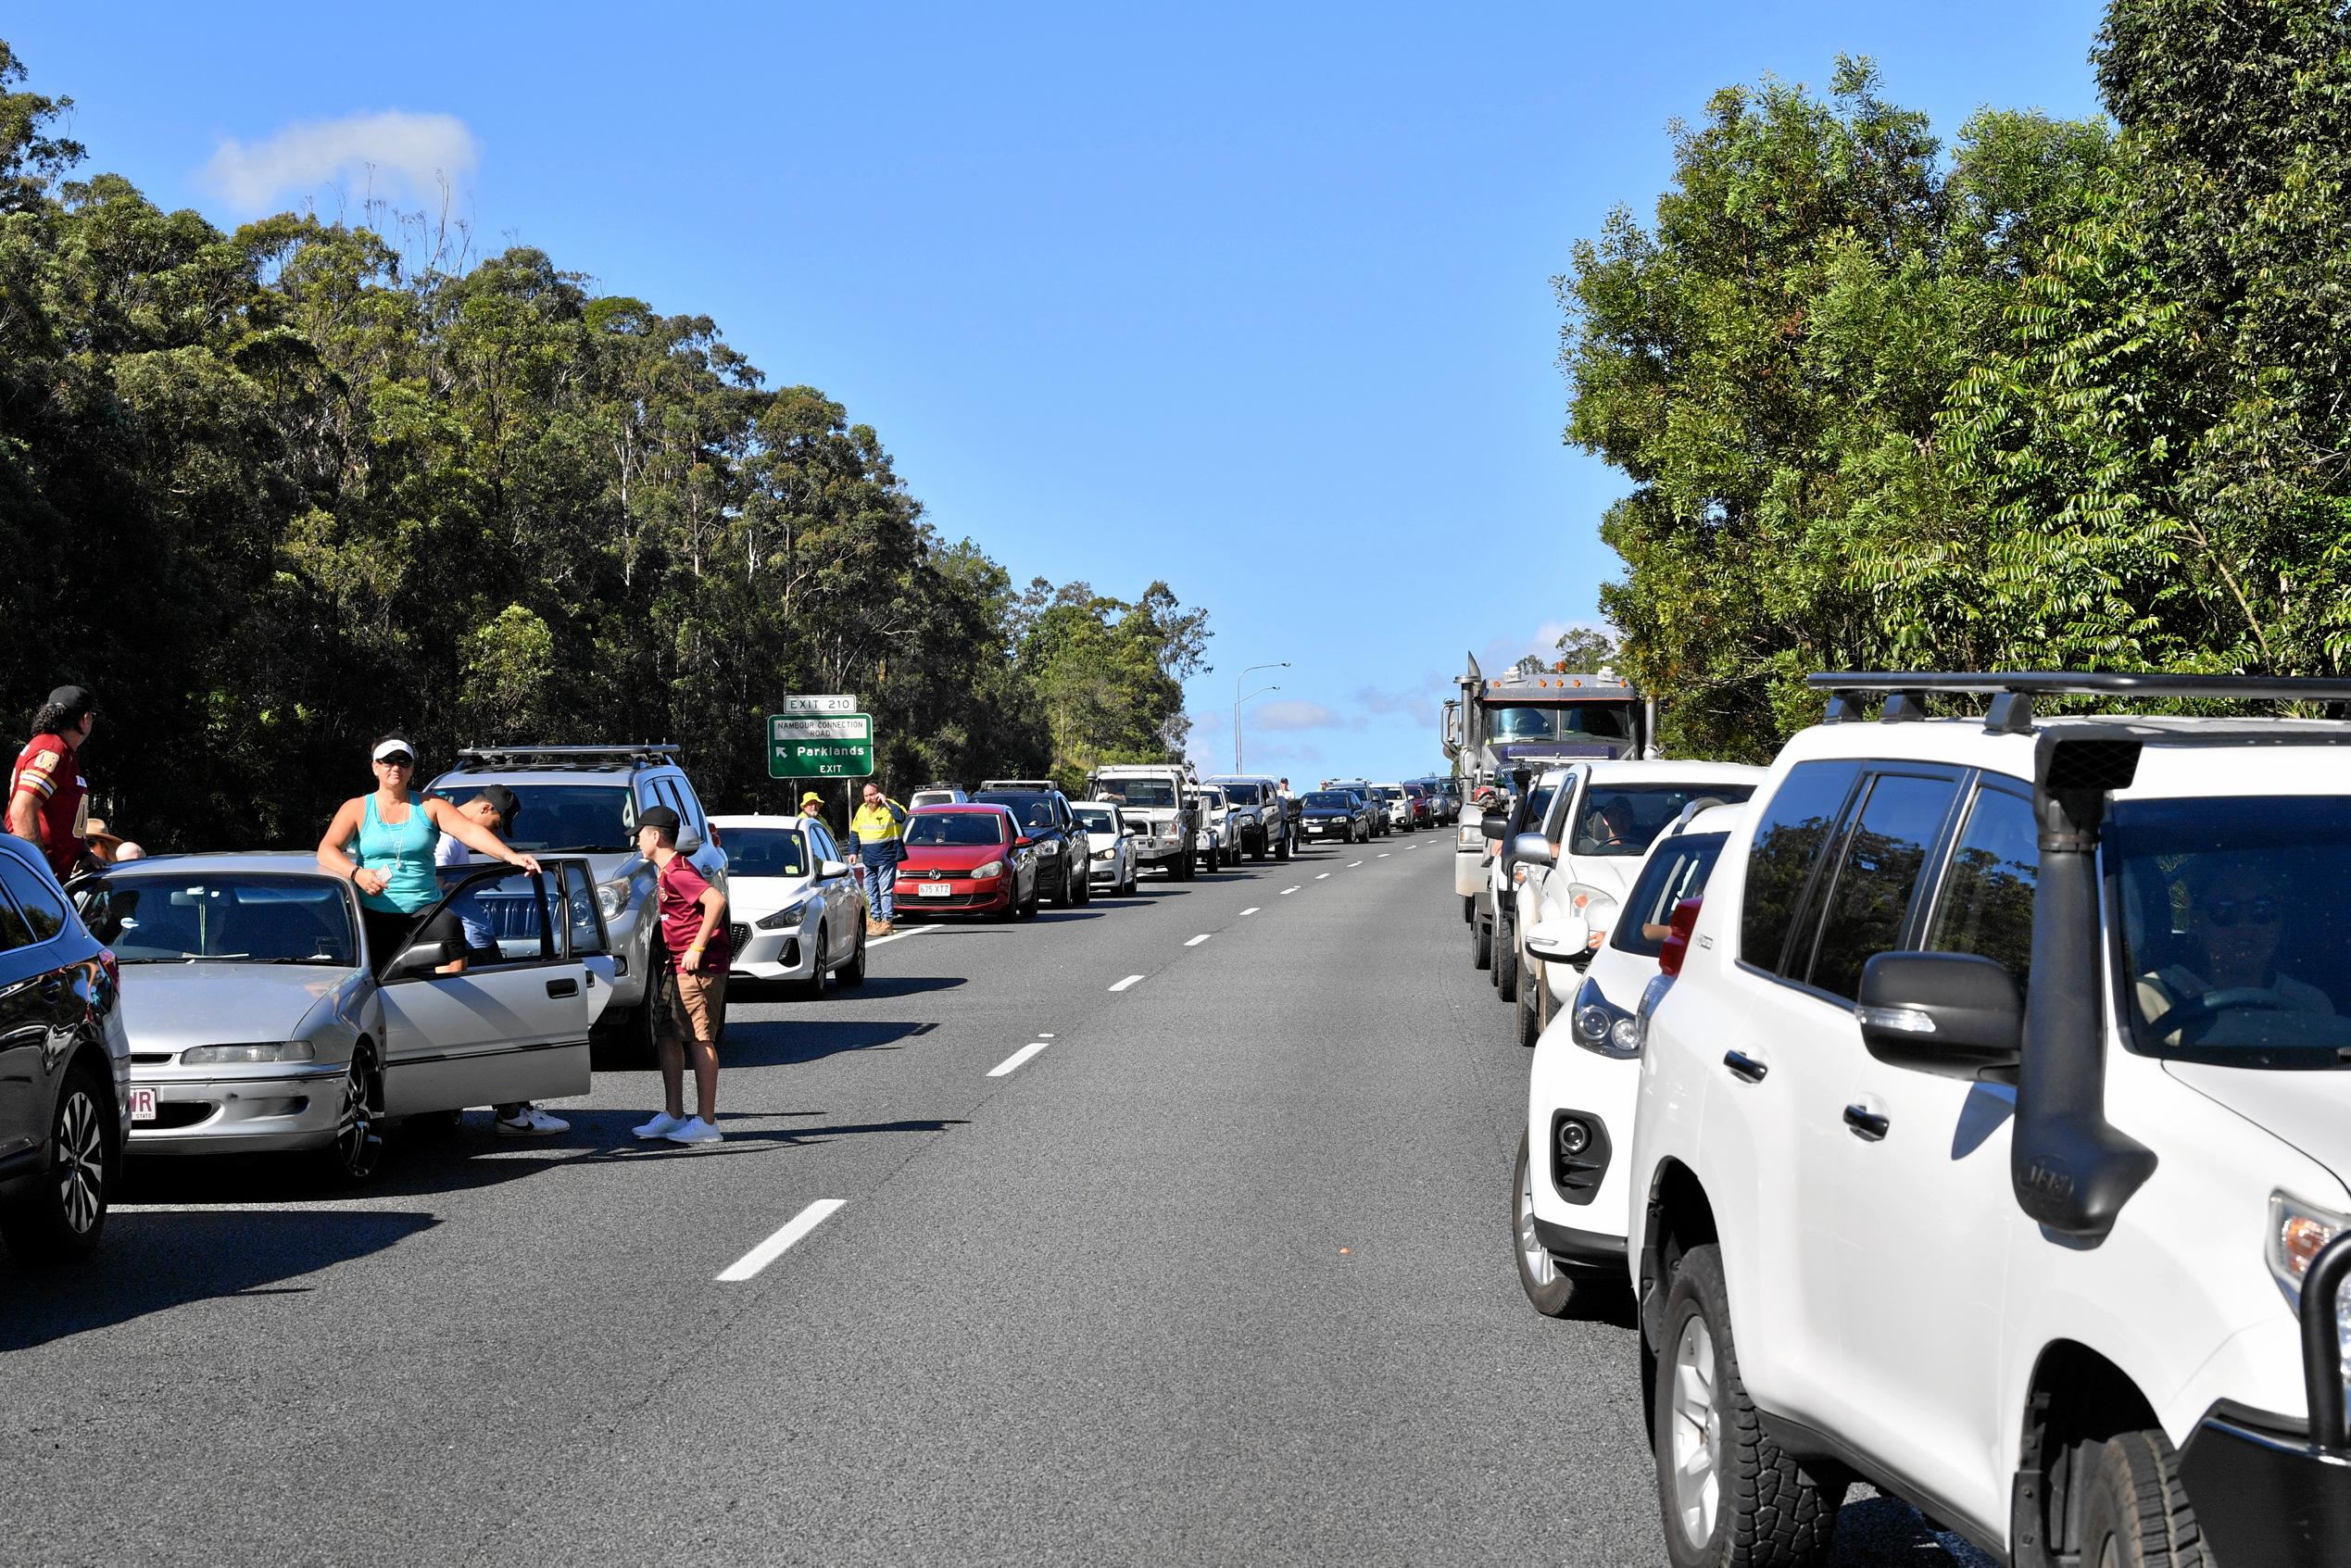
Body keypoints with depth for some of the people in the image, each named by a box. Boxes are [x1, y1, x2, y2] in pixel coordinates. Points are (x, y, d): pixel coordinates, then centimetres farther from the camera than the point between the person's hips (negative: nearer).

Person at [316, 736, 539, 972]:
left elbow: (470, 831, -4)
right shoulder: (357, 808, 9)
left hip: (423, 908, 0)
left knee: (450, 927, -32)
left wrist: (510, 856, -21)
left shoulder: (429, 807, 10)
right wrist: (356, 873, -23)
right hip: (373, 915, 0)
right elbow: (327, 849, -3)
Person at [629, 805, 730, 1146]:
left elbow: (717, 900, -29)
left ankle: (706, 1122, -6)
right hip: (677, 966, 11)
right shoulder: (665, 872, 16)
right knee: (667, 1037, 12)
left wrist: (697, 948, -26)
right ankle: (673, 1116, 18)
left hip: (699, 965, -11)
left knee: (701, 1039, -8)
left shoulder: (676, 872, -16)